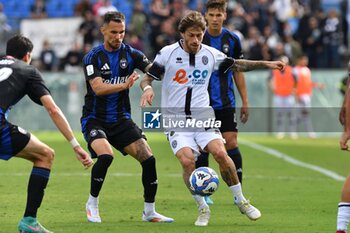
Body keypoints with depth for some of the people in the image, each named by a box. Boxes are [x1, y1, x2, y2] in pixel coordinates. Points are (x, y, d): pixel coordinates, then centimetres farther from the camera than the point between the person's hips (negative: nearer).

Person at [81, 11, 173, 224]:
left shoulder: (131, 54, 0)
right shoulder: (93, 57, -9)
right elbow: (98, 88, -23)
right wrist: (124, 85, -37)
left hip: (121, 119, 4)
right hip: (95, 119, -4)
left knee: (148, 159, -9)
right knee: (105, 155, -30)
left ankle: (149, 212, 7)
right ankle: (92, 204, -8)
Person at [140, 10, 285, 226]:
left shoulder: (210, 54, 3)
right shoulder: (167, 54, -5)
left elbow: (237, 64, 17)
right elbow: (147, 78, -2)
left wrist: (266, 64, 12)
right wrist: (148, 89, -25)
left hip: (203, 117, 2)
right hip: (176, 119, -2)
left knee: (220, 153, -20)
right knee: (187, 160, -23)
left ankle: (241, 201, -2)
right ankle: (203, 209, -5)